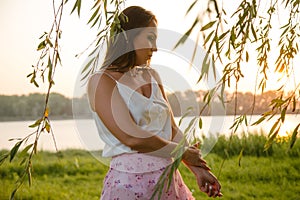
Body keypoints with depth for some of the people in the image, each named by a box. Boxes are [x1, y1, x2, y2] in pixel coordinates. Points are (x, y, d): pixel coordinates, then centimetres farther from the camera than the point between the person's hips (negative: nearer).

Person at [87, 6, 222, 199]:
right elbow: (132, 137, -19)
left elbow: (172, 129, 9)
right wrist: (183, 152, -9)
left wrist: (198, 169, -2)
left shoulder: (151, 76, 9)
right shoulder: (101, 81, -11)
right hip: (129, 183, -6)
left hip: (169, 179, 6)